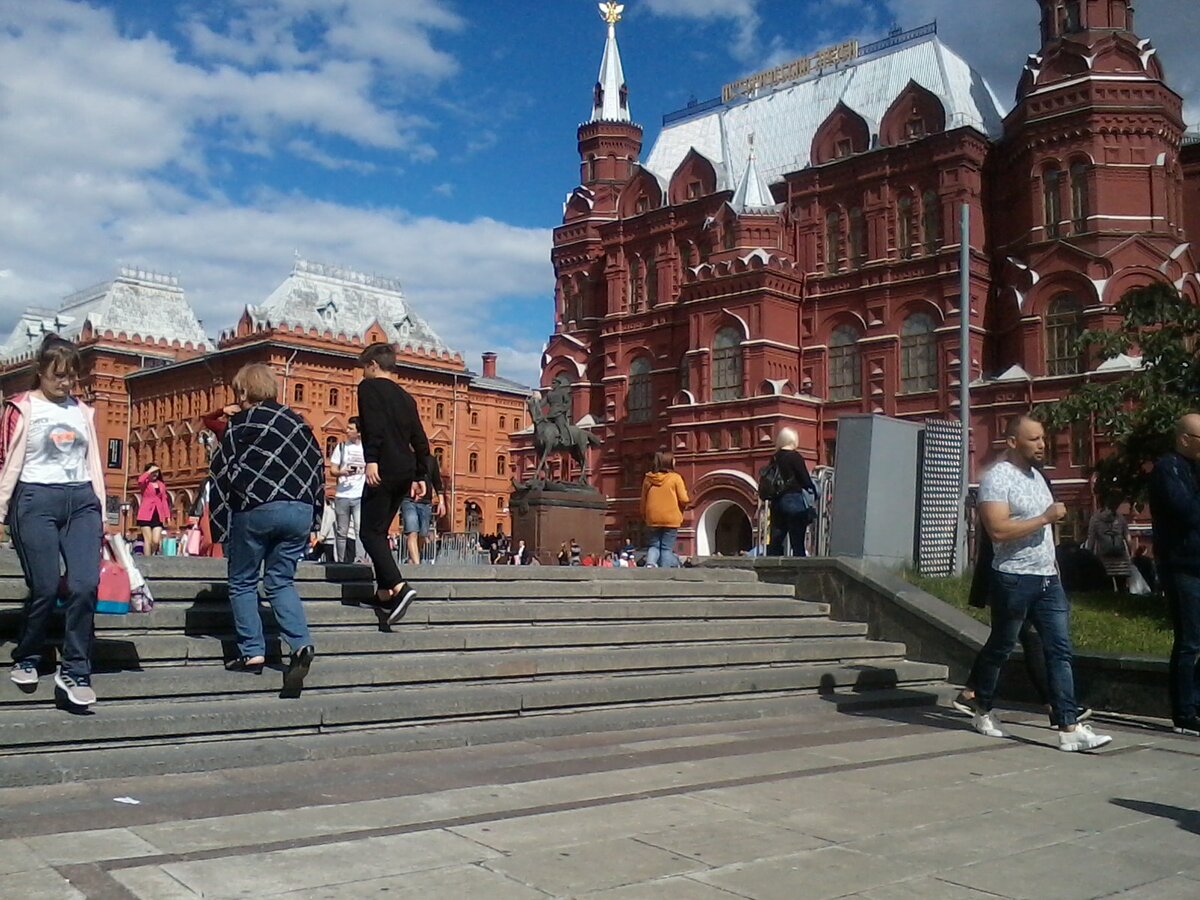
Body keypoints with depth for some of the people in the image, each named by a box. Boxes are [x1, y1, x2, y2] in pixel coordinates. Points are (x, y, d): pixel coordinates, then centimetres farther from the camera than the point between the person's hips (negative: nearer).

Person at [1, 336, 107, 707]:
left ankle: (75, 671, 0)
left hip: (81, 501, 4)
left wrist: (101, 515, 15)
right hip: (36, 500, -4)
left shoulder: (83, 411, 15)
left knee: (85, 585, -9)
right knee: (45, 588, -3)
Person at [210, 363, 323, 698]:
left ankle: (252, 653, 6)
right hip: (299, 510, 5)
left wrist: (220, 530, 3)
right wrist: (312, 521, 17)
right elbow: (318, 468, 14)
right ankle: (302, 644, -6)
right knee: (281, 582, 13)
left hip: (255, 510, -4)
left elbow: (222, 476, -1)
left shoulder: (240, 425, 1)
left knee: (242, 583, 11)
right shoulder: (297, 423, 14)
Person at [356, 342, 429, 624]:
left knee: (370, 532, -6)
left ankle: (399, 586, -21)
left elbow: (373, 425, -17)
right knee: (380, 530, 15)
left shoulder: (369, 387, 1)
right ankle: (385, 594, 13)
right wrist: (419, 477, 21)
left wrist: (371, 459, -24)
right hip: (405, 472, 8)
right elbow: (420, 440, 18)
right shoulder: (405, 397, 21)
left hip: (384, 470, -8)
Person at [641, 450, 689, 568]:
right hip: (671, 519, -3)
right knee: (667, 548, 4)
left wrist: (644, 516, 23)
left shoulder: (648, 478, 3)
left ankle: (650, 563, -13)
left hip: (652, 519, 3)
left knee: (653, 546, 13)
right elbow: (684, 500, -9)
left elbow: (643, 501, 10)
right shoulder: (675, 478, -7)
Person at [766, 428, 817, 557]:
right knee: (797, 543, -3)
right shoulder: (795, 457, -9)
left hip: (777, 502, 6)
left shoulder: (775, 458, 9)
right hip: (794, 500, -6)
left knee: (775, 540, 9)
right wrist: (814, 490, 11)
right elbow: (805, 480, -8)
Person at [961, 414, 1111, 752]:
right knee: (1000, 648, 7)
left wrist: (1051, 562, 18)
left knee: (1060, 651, -1)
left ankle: (1069, 727, -2)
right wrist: (1046, 518, -21)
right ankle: (981, 709, 26)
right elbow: (998, 530, -24)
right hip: (1014, 579, -8)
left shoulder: (1037, 476, 15)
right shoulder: (998, 478, -13)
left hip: (1048, 577, 8)